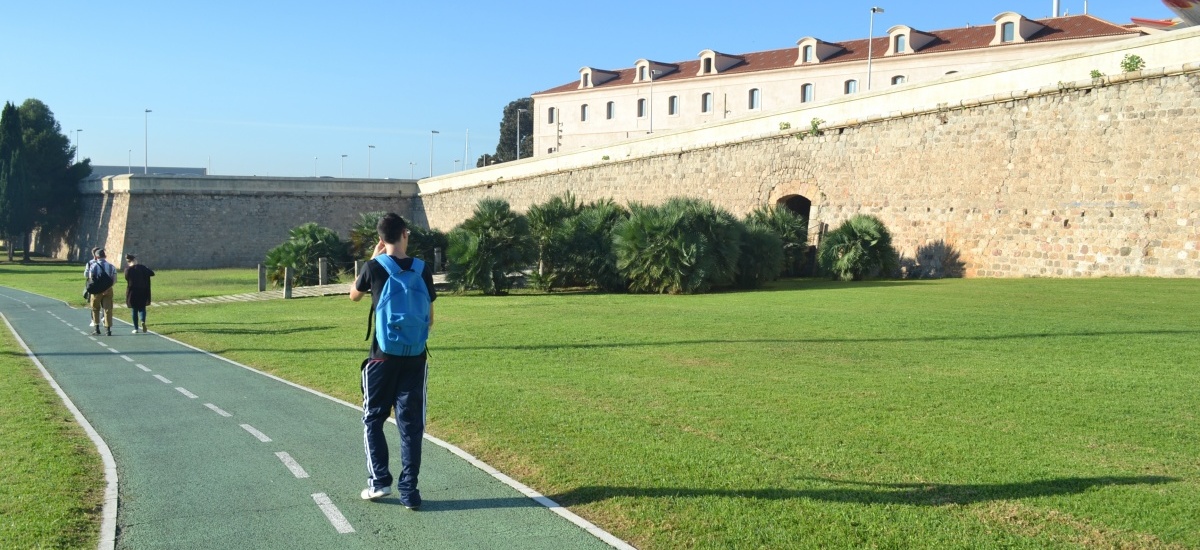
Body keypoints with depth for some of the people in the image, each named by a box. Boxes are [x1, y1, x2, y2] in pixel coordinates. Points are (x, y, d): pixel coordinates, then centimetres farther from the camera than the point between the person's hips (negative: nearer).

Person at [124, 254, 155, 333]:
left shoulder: (127, 270, -8)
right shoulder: (142, 267, -4)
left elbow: (127, 279, -2)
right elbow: (152, 273, 1)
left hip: (132, 292, -1)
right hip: (143, 292, 1)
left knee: (134, 310, 9)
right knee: (142, 308, 12)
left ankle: (136, 328, 9)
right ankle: (143, 321, -17)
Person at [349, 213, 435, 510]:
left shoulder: (374, 267, -7)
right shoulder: (422, 269, -2)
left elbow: (354, 295, 14)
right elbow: (429, 318, 4)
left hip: (383, 356, -1)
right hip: (415, 356, 1)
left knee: (373, 418, 15)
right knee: (411, 424, 6)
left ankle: (379, 480, 9)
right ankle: (409, 491, 5)